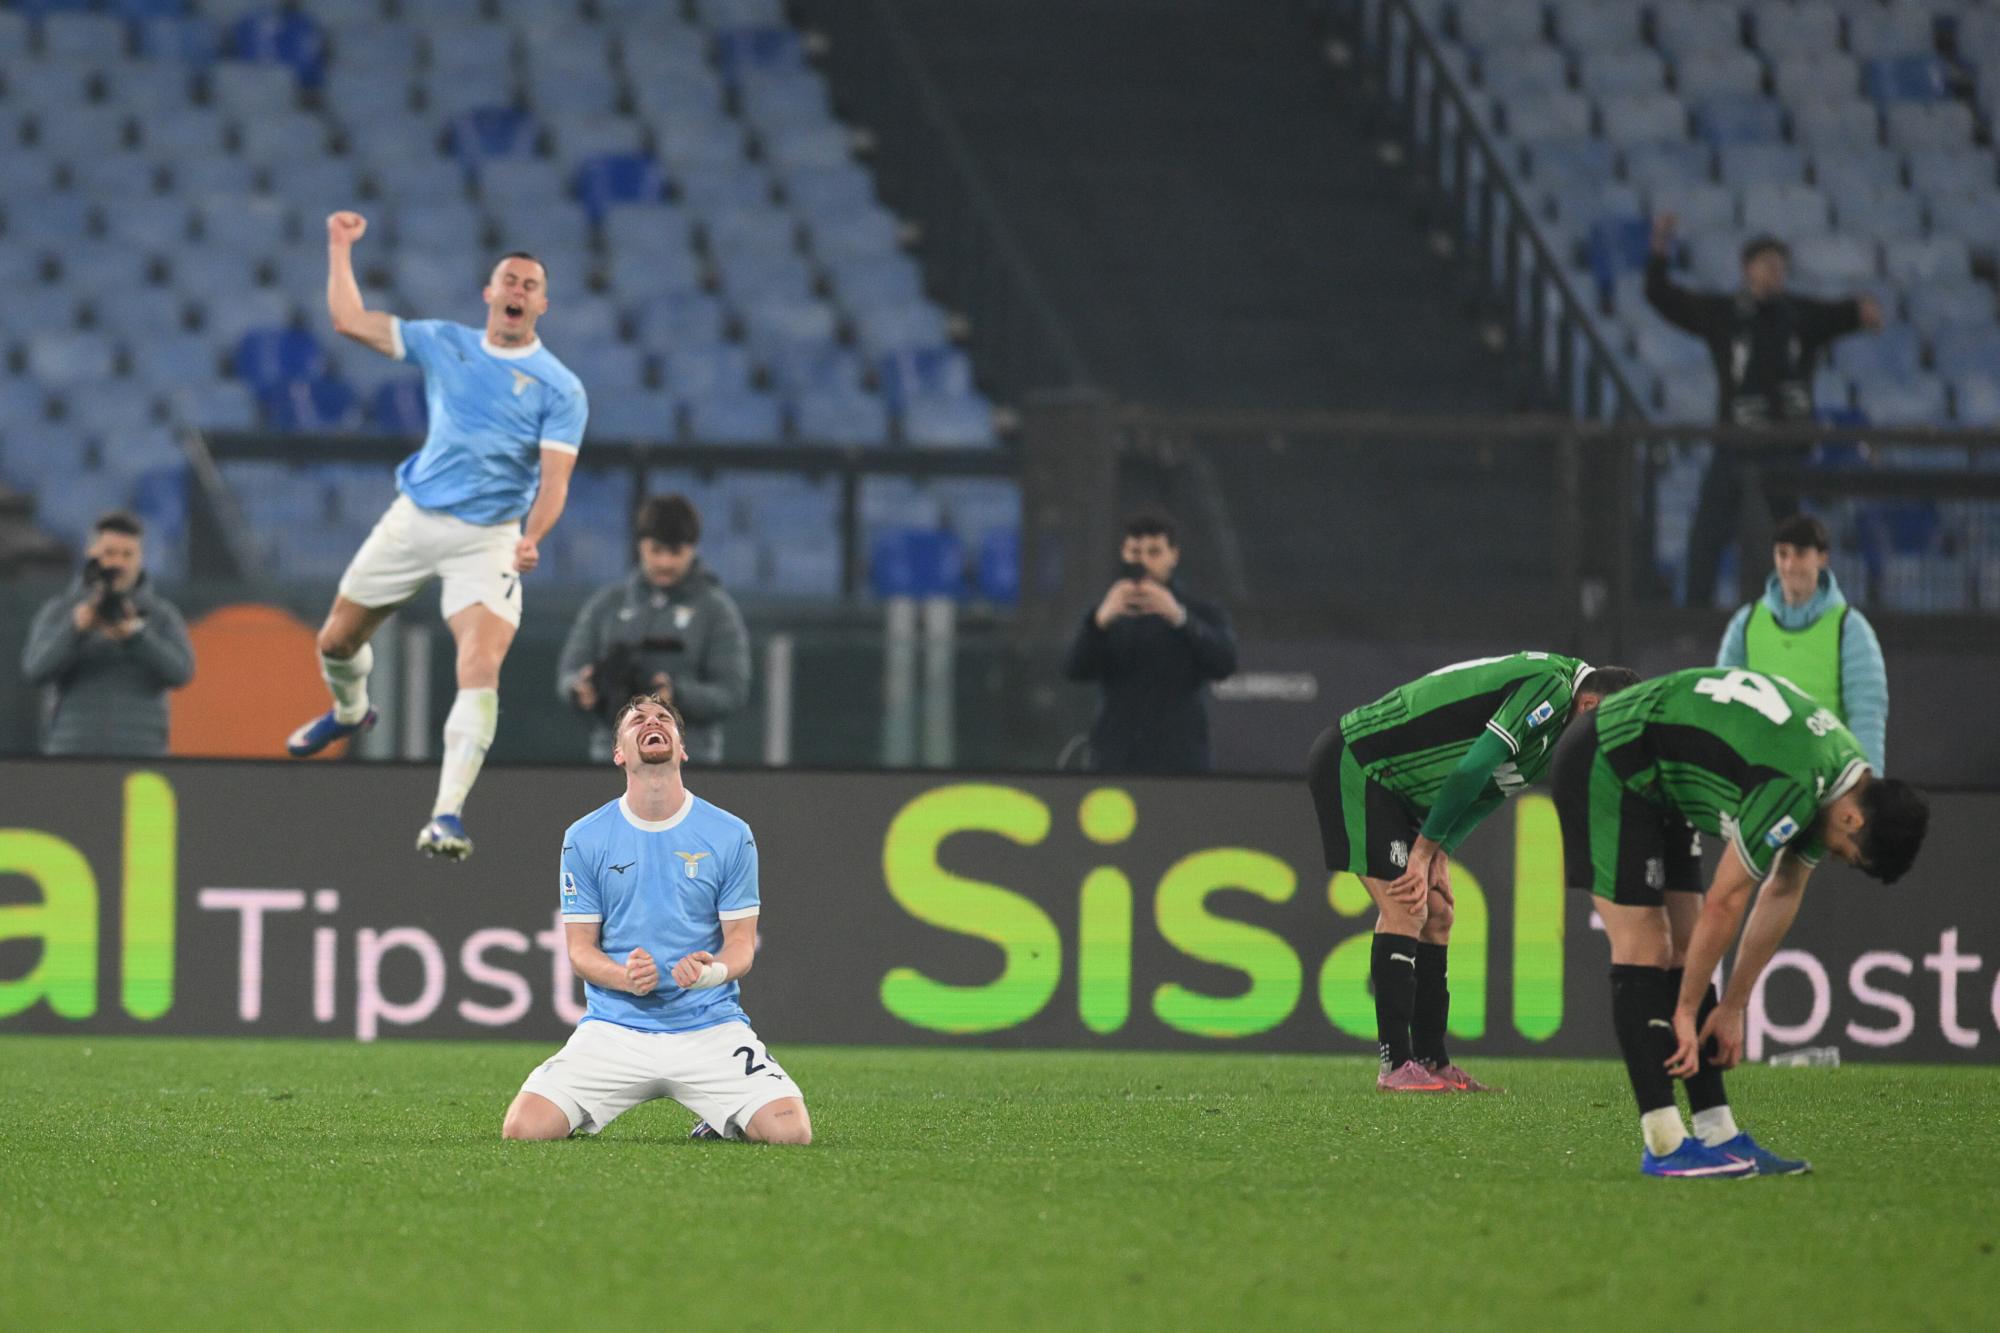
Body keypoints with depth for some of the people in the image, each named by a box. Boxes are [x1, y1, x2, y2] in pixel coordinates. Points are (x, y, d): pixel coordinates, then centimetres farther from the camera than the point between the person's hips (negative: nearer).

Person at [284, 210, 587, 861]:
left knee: (481, 669, -22)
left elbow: (554, 478, -13)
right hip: (413, 517, 4)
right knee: (337, 639, 15)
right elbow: (351, 321, 9)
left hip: (487, 539, -4)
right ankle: (349, 710, 51)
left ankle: (448, 813, -23)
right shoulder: (446, 344, 7)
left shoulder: (559, 388, -5)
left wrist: (533, 538, -30)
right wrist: (340, 247, 5)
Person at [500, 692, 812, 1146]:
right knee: (524, 1127, -22)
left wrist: (714, 971, -21)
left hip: (710, 1027, 0)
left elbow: (741, 942, 3)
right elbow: (581, 948, 4)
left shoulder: (731, 836, 3)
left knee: (790, 1131, -21)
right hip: (614, 1028, 0)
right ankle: (577, 1117, 16)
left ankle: (721, 1122, 15)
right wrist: (625, 977, -19)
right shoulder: (585, 838, 4)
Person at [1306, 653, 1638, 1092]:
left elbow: (1486, 790, 9)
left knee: (1436, 915, 7)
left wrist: (1436, 855, -5)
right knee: (1404, 911, -13)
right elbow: (1473, 768, -26)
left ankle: (1432, 1061, 10)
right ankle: (1396, 1065, -12)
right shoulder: (1552, 687, -23)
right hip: (1354, 766, -10)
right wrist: (1428, 849, -16)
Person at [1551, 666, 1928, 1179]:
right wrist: (1686, 1013, -12)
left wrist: (1732, 1008, 10)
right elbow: (1724, 905, -22)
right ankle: (1664, 1146, -13)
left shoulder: (1840, 780, 0)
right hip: (1607, 769, -10)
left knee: (1685, 950, 5)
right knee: (1645, 947, -12)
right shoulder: (1791, 789, -29)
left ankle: (1718, 1136, 4)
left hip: (1658, 786, 10)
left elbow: (1782, 895, 9)